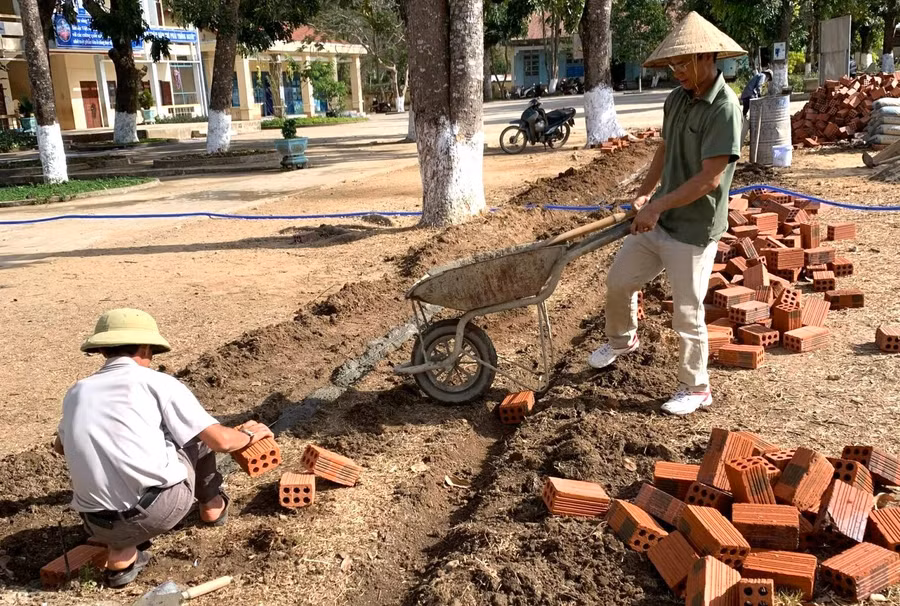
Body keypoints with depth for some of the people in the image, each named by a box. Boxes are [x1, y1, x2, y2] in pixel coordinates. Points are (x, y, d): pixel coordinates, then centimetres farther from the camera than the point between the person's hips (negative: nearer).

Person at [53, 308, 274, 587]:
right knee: (198, 433, 19)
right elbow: (221, 440, -3)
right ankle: (212, 507, 38)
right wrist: (248, 435, 20)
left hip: (100, 526, 4)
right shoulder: (158, 382, 0)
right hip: (163, 508, -3)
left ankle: (120, 551, 17)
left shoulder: (76, 393, 13)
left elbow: (60, 446, 35)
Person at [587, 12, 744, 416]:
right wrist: (644, 193, 17)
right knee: (618, 281, 17)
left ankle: (695, 389, 22)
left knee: (687, 314, 2)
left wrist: (658, 205, -21)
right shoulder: (676, 99, 4)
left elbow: (710, 178, -24)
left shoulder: (724, 109, -20)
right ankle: (622, 340, 45)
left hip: (693, 230, -8)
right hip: (657, 219, 8)